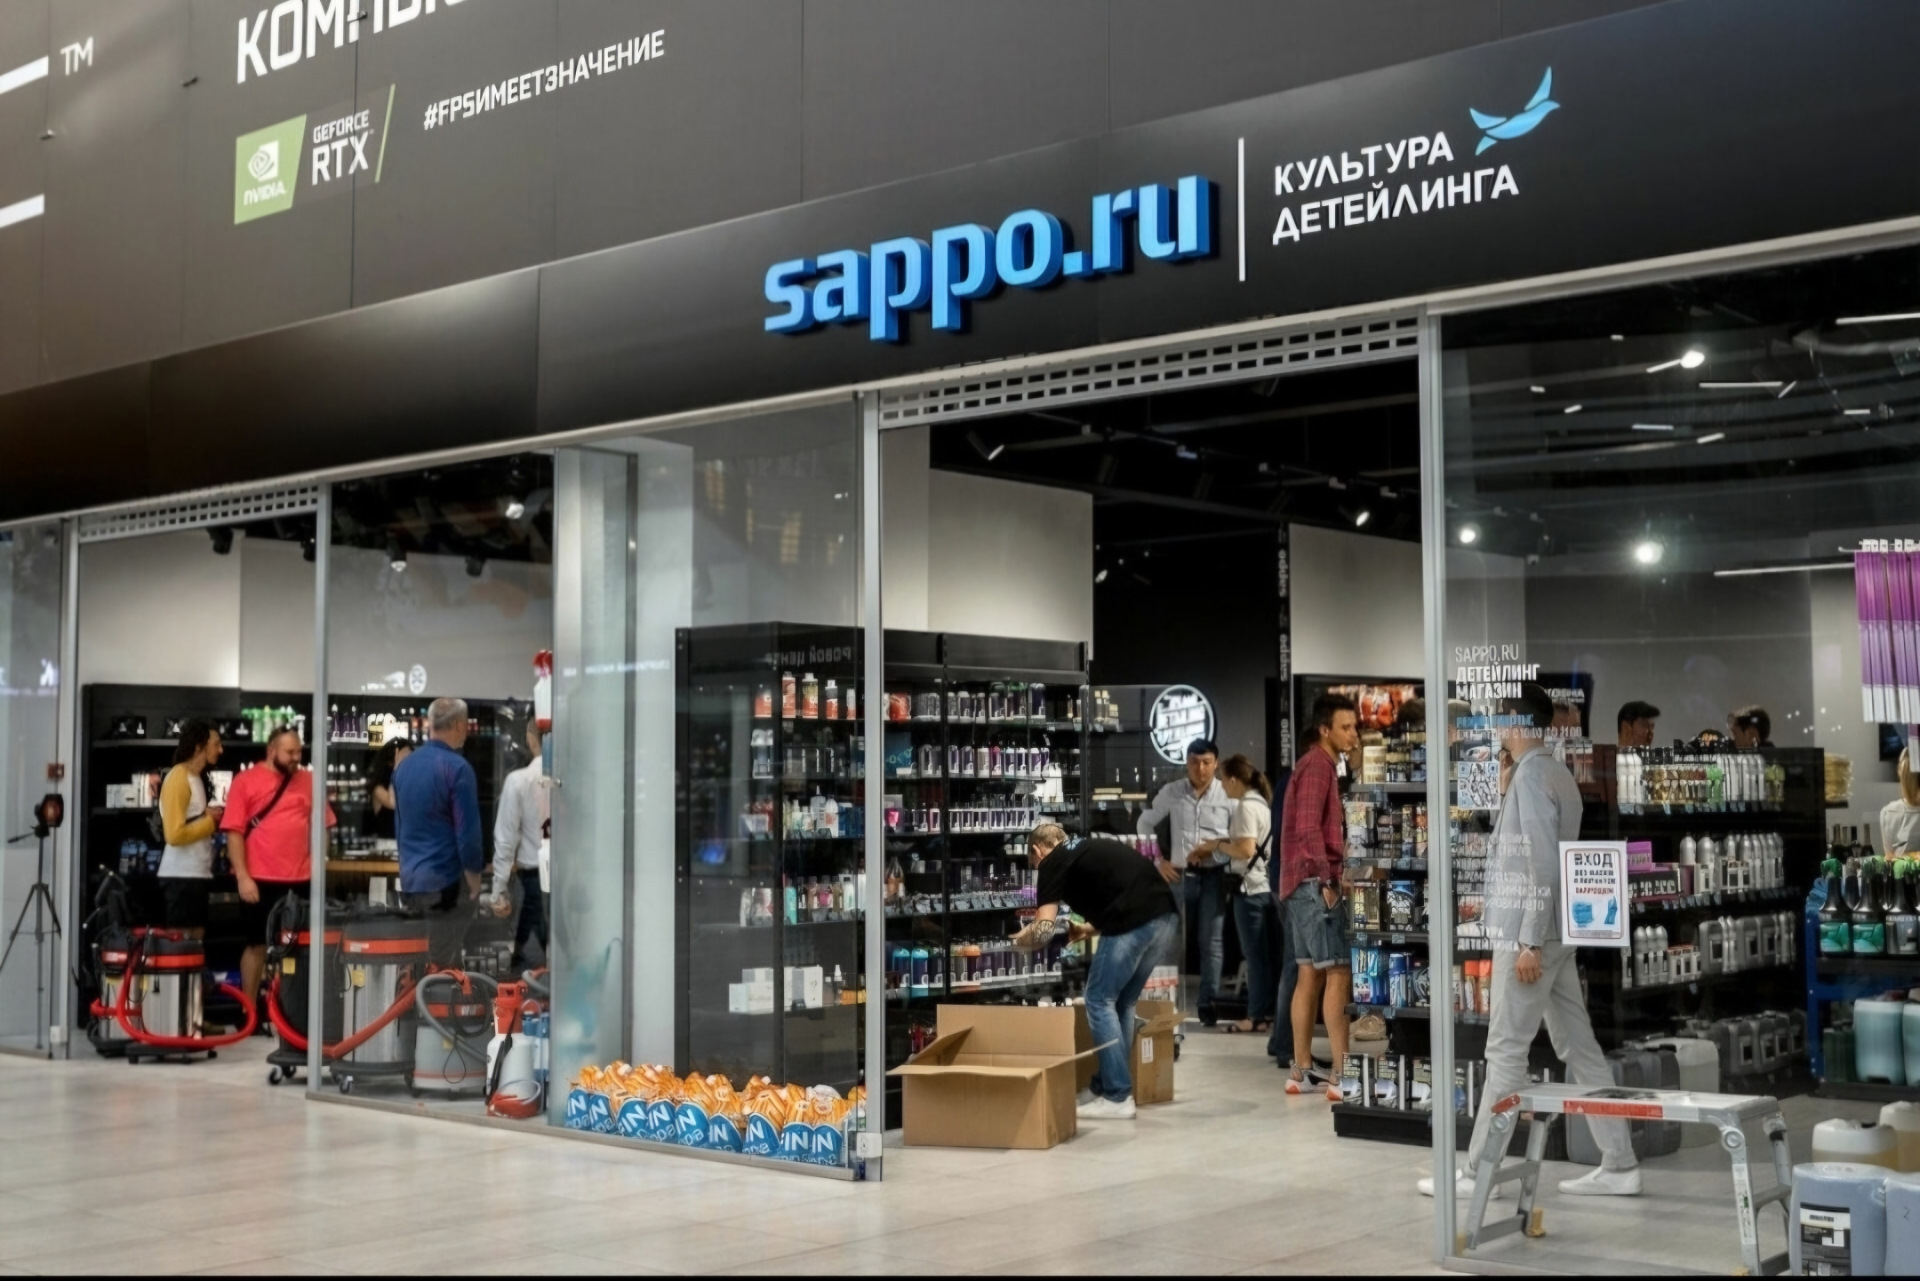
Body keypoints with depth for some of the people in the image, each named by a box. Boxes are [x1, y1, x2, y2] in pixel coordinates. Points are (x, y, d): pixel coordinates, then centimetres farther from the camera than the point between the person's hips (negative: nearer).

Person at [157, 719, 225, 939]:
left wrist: (211, 818, 2)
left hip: (197, 873, 9)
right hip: (181, 876, -9)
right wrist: (210, 821, -10)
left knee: (195, 941, 11)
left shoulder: (197, 778, 15)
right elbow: (175, 834, -21)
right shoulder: (179, 778, -14)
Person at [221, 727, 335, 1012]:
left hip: (301, 880, 3)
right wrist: (242, 876, -11)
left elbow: (321, 825, 11)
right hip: (260, 880, -3)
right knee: (257, 945, 7)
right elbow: (234, 832, -6)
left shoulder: (308, 781, 7)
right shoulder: (246, 781, -2)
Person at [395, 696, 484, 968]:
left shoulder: (404, 765, 10)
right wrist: (474, 880, -5)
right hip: (446, 881, -8)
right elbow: (467, 832, -16)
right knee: (443, 967, -2)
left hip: (411, 880, 8)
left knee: (421, 963, 15)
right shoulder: (457, 768, -14)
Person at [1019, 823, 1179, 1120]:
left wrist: (1022, 939, 20)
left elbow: (1044, 928, 0)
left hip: (1135, 923, -8)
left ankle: (1117, 1098, 4)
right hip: (1165, 916, 8)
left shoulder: (1052, 862, 8)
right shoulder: (1091, 849, 31)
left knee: (1100, 1001, 5)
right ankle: (1106, 1086, 25)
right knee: (1122, 1004, 19)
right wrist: (1088, 929, 43)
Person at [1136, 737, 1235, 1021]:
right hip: (1180, 875, 1)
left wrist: (1217, 845, -14)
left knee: (1211, 942, 0)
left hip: (1214, 875, -1)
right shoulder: (1171, 792, 3)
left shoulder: (1227, 794, -1)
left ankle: (1208, 1004, 6)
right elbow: (1144, 824, 13)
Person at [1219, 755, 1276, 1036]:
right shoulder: (1262, 802, 14)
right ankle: (1267, 1011, 15)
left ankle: (1258, 1015, 0)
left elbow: (1245, 849, -22)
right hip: (1265, 886, 9)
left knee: (1255, 953, -4)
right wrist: (1226, 844, 9)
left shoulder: (1246, 806, -14)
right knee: (1265, 953, 11)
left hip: (1251, 888, -9)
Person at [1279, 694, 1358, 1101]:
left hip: (1303, 884, 10)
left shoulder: (1318, 765, 21)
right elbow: (1308, 828, -21)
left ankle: (1300, 1071, 12)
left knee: (1310, 975, 10)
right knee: (1338, 974, -11)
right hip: (1315, 882, -10)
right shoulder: (1317, 765, -11)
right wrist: (1327, 880, -19)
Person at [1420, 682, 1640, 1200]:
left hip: (1528, 935, -9)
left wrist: (1528, 942, -21)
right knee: (1580, 1049, 9)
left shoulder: (1531, 776, -13)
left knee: (1505, 1054, -5)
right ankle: (1618, 1164, 12)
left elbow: (1543, 866, -20)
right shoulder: (1557, 774, 15)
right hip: (1554, 934, 10)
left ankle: (1476, 1171, 0)